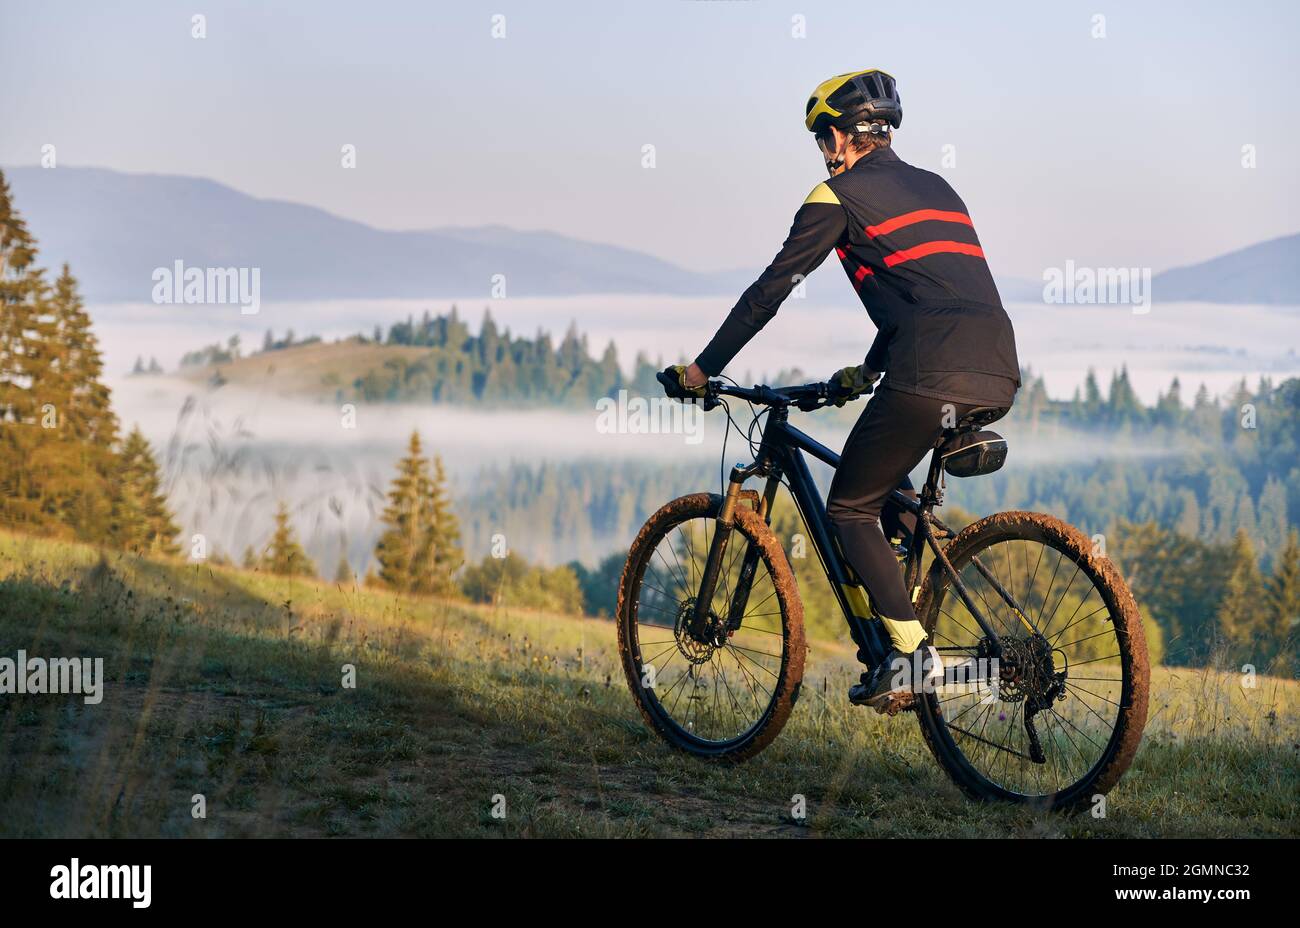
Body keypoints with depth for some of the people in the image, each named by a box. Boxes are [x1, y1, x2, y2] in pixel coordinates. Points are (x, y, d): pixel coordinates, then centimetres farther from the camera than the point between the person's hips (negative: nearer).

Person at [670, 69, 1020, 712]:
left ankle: (911, 657, -3)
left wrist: (702, 369, 15)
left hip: (931, 378, -8)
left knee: (850, 509, 8)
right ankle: (912, 612, 22)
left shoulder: (839, 196, 5)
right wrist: (868, 371, 47)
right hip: (998, 377, 8)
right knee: (886, 479, 30)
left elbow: (770, 290, 6)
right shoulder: (934, 187, 28)